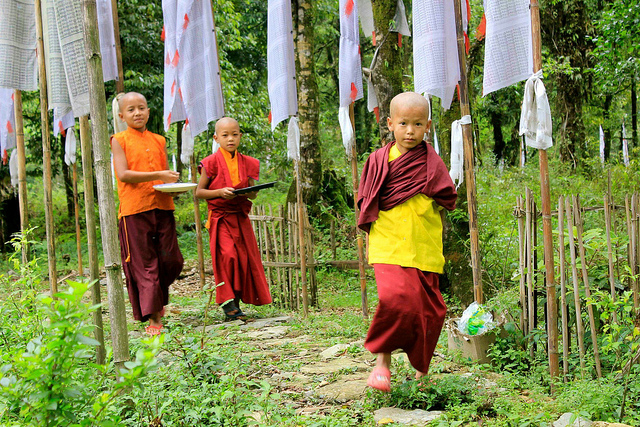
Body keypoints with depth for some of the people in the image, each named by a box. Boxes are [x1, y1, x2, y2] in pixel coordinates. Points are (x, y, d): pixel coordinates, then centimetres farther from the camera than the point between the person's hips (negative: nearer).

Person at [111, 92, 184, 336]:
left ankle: (157, 298, 29)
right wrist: (158, 175, -14)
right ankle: (153, 318, 3)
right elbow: (123, 174, -9)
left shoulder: (158, 141, 16)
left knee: (171, 261, 1)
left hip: (162, 206, 4)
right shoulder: (119, 141, 3)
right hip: (135, 209, -4)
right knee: (144, 263, -3)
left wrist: (174, 185, -1)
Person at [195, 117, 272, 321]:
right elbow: (199, 192, -3)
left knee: (245, 258, 2)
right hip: (220, 218, -5)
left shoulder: (247, 163, 8)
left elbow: (253, 194, 14)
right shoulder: (212, 163, -4)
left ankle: (236, 302, 13)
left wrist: (247, 192, -10)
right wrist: (220, 192, -17)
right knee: (227, 256, -15)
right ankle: (227, 304, -8)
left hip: (241, 218, 5)